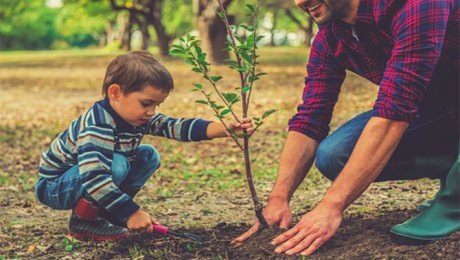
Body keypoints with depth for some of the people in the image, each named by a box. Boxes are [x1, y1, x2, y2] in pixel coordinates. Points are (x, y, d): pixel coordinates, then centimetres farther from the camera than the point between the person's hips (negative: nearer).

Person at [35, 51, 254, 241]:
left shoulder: (139, 118, -7)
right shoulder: (98, 125, -33)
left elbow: (176, 126, -15)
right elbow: (93, 177, -43)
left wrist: (226, 129, -25)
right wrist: (132, 212, -40)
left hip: (95, 181, 9)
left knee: (149, 156, 2)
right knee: (116, 165, -34)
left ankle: (103, 212, 3)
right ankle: (84, 221, -12)